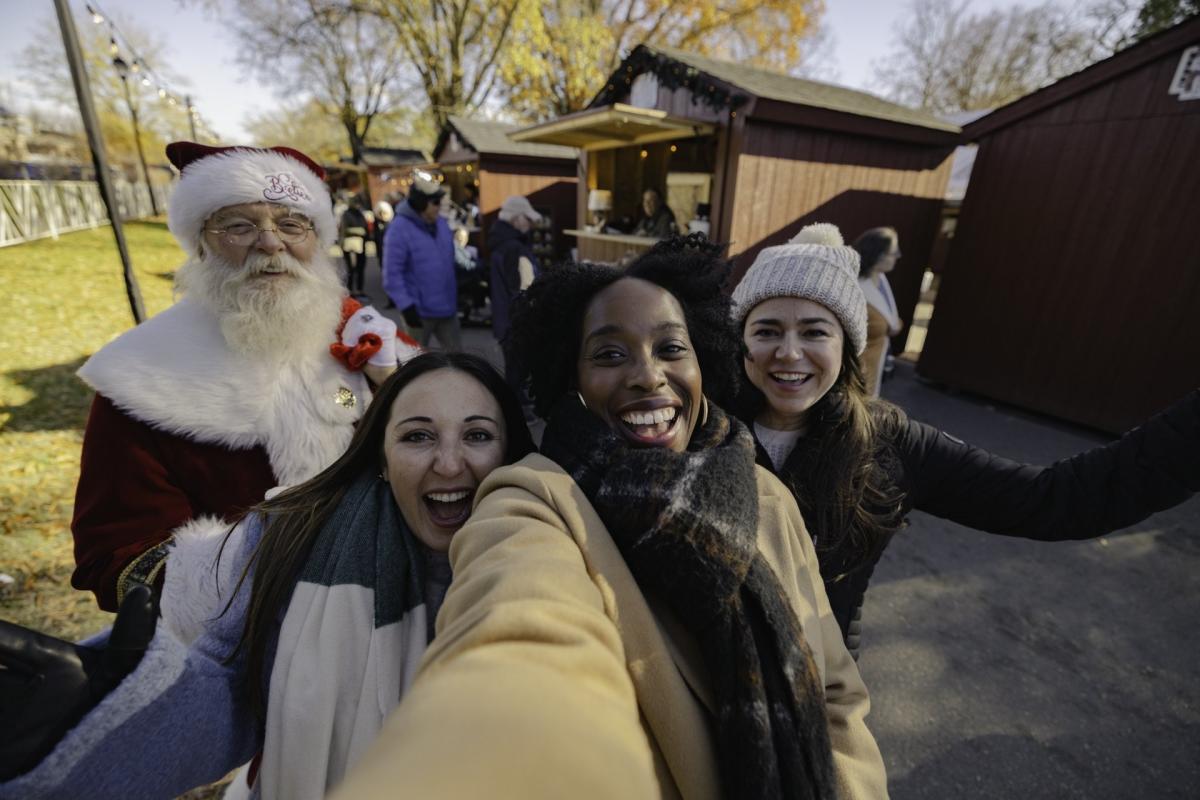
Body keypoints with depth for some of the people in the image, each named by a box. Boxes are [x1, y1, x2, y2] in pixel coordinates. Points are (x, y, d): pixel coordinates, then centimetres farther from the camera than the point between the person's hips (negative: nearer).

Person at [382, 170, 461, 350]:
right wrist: (406, 306, -21)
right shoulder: (399, 229, -15)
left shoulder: (441, 223, 7)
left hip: (446, 307, 6)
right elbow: (392, 274, -17)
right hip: (419, 311, -6)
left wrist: (455, 296, 18)